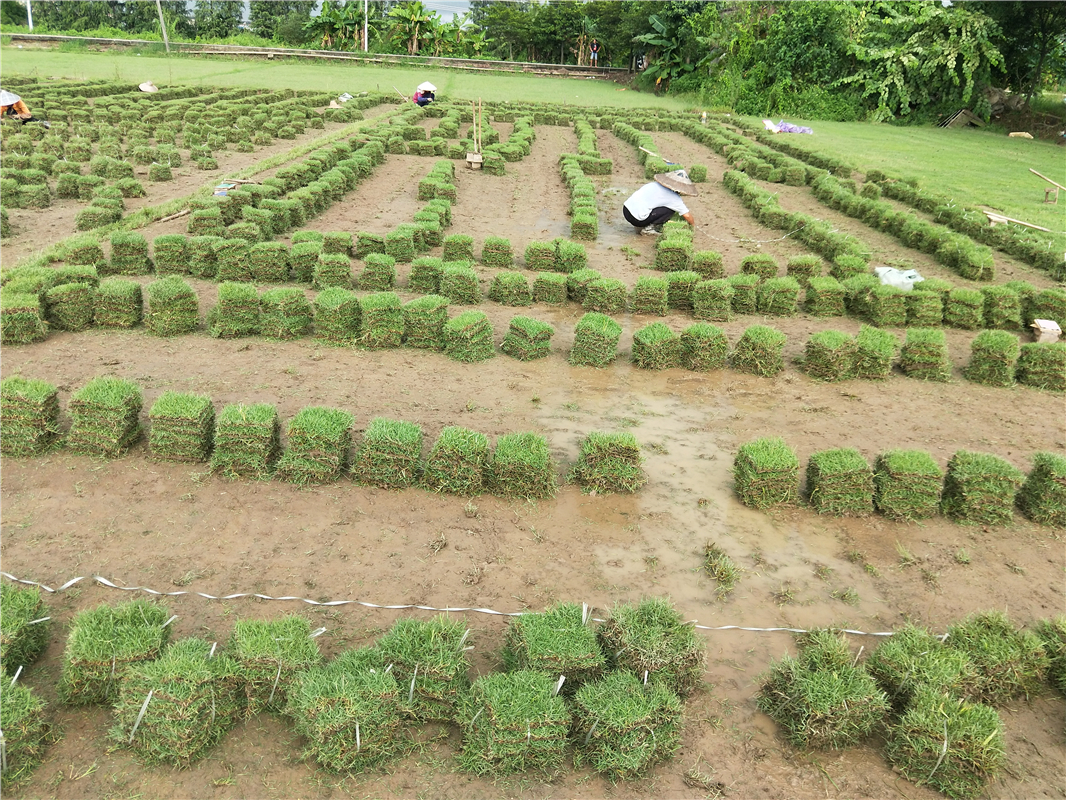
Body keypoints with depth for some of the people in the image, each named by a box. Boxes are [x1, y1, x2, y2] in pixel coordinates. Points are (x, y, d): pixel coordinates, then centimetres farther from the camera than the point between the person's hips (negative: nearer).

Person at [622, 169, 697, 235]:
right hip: (636, 219, -8)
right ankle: (648, 228, 2)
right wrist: (692, 224, 17)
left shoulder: (655, 184, 15)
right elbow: (687, 215, -3)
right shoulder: (674, 197, -6)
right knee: (671, 209, -3)